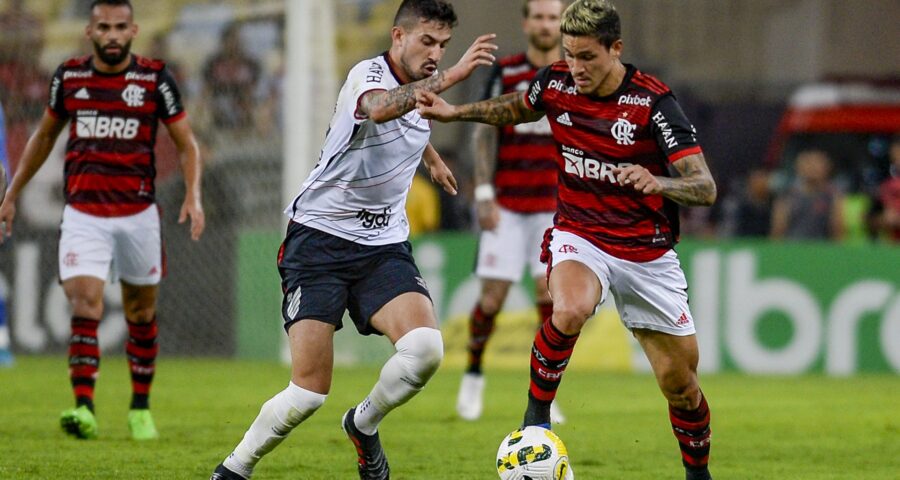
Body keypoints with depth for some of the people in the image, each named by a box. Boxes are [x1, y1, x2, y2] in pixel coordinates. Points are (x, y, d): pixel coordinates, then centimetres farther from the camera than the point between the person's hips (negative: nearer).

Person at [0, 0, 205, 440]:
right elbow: (44, 136, 18)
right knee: (84, 307, -15)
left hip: (138, 213, 0)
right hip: (83, 213, 0)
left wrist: (193, 195, -15)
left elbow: (186, 143, 2)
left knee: (141, 313, 10)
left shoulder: (155, 79, -3)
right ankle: (84, 409, -21)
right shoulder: (68, 77, 3)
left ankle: (140, 409, 26)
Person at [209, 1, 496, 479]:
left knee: (425, 347, -22)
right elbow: (379, 108, -42)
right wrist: (450, 77, -49)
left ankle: (364, 425, 7)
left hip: (384, 245, 6)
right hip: (319, 237, -6)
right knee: (310, 391, -13)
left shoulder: (423, 87, 8)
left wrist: (432, 159, 50)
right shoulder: (367, 75, -15)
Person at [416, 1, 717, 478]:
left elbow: (705, 187, -21)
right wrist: (455, 112, 11)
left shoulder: (653, 101, -19)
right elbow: (519, 107, 20)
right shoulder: (555, 82, -7)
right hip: (579, 237, 1)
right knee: (570, 310, -34)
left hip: (647, 254, -1)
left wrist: (658, 183, -40)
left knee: (680, 381, 3)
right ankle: (537, 412, -13)